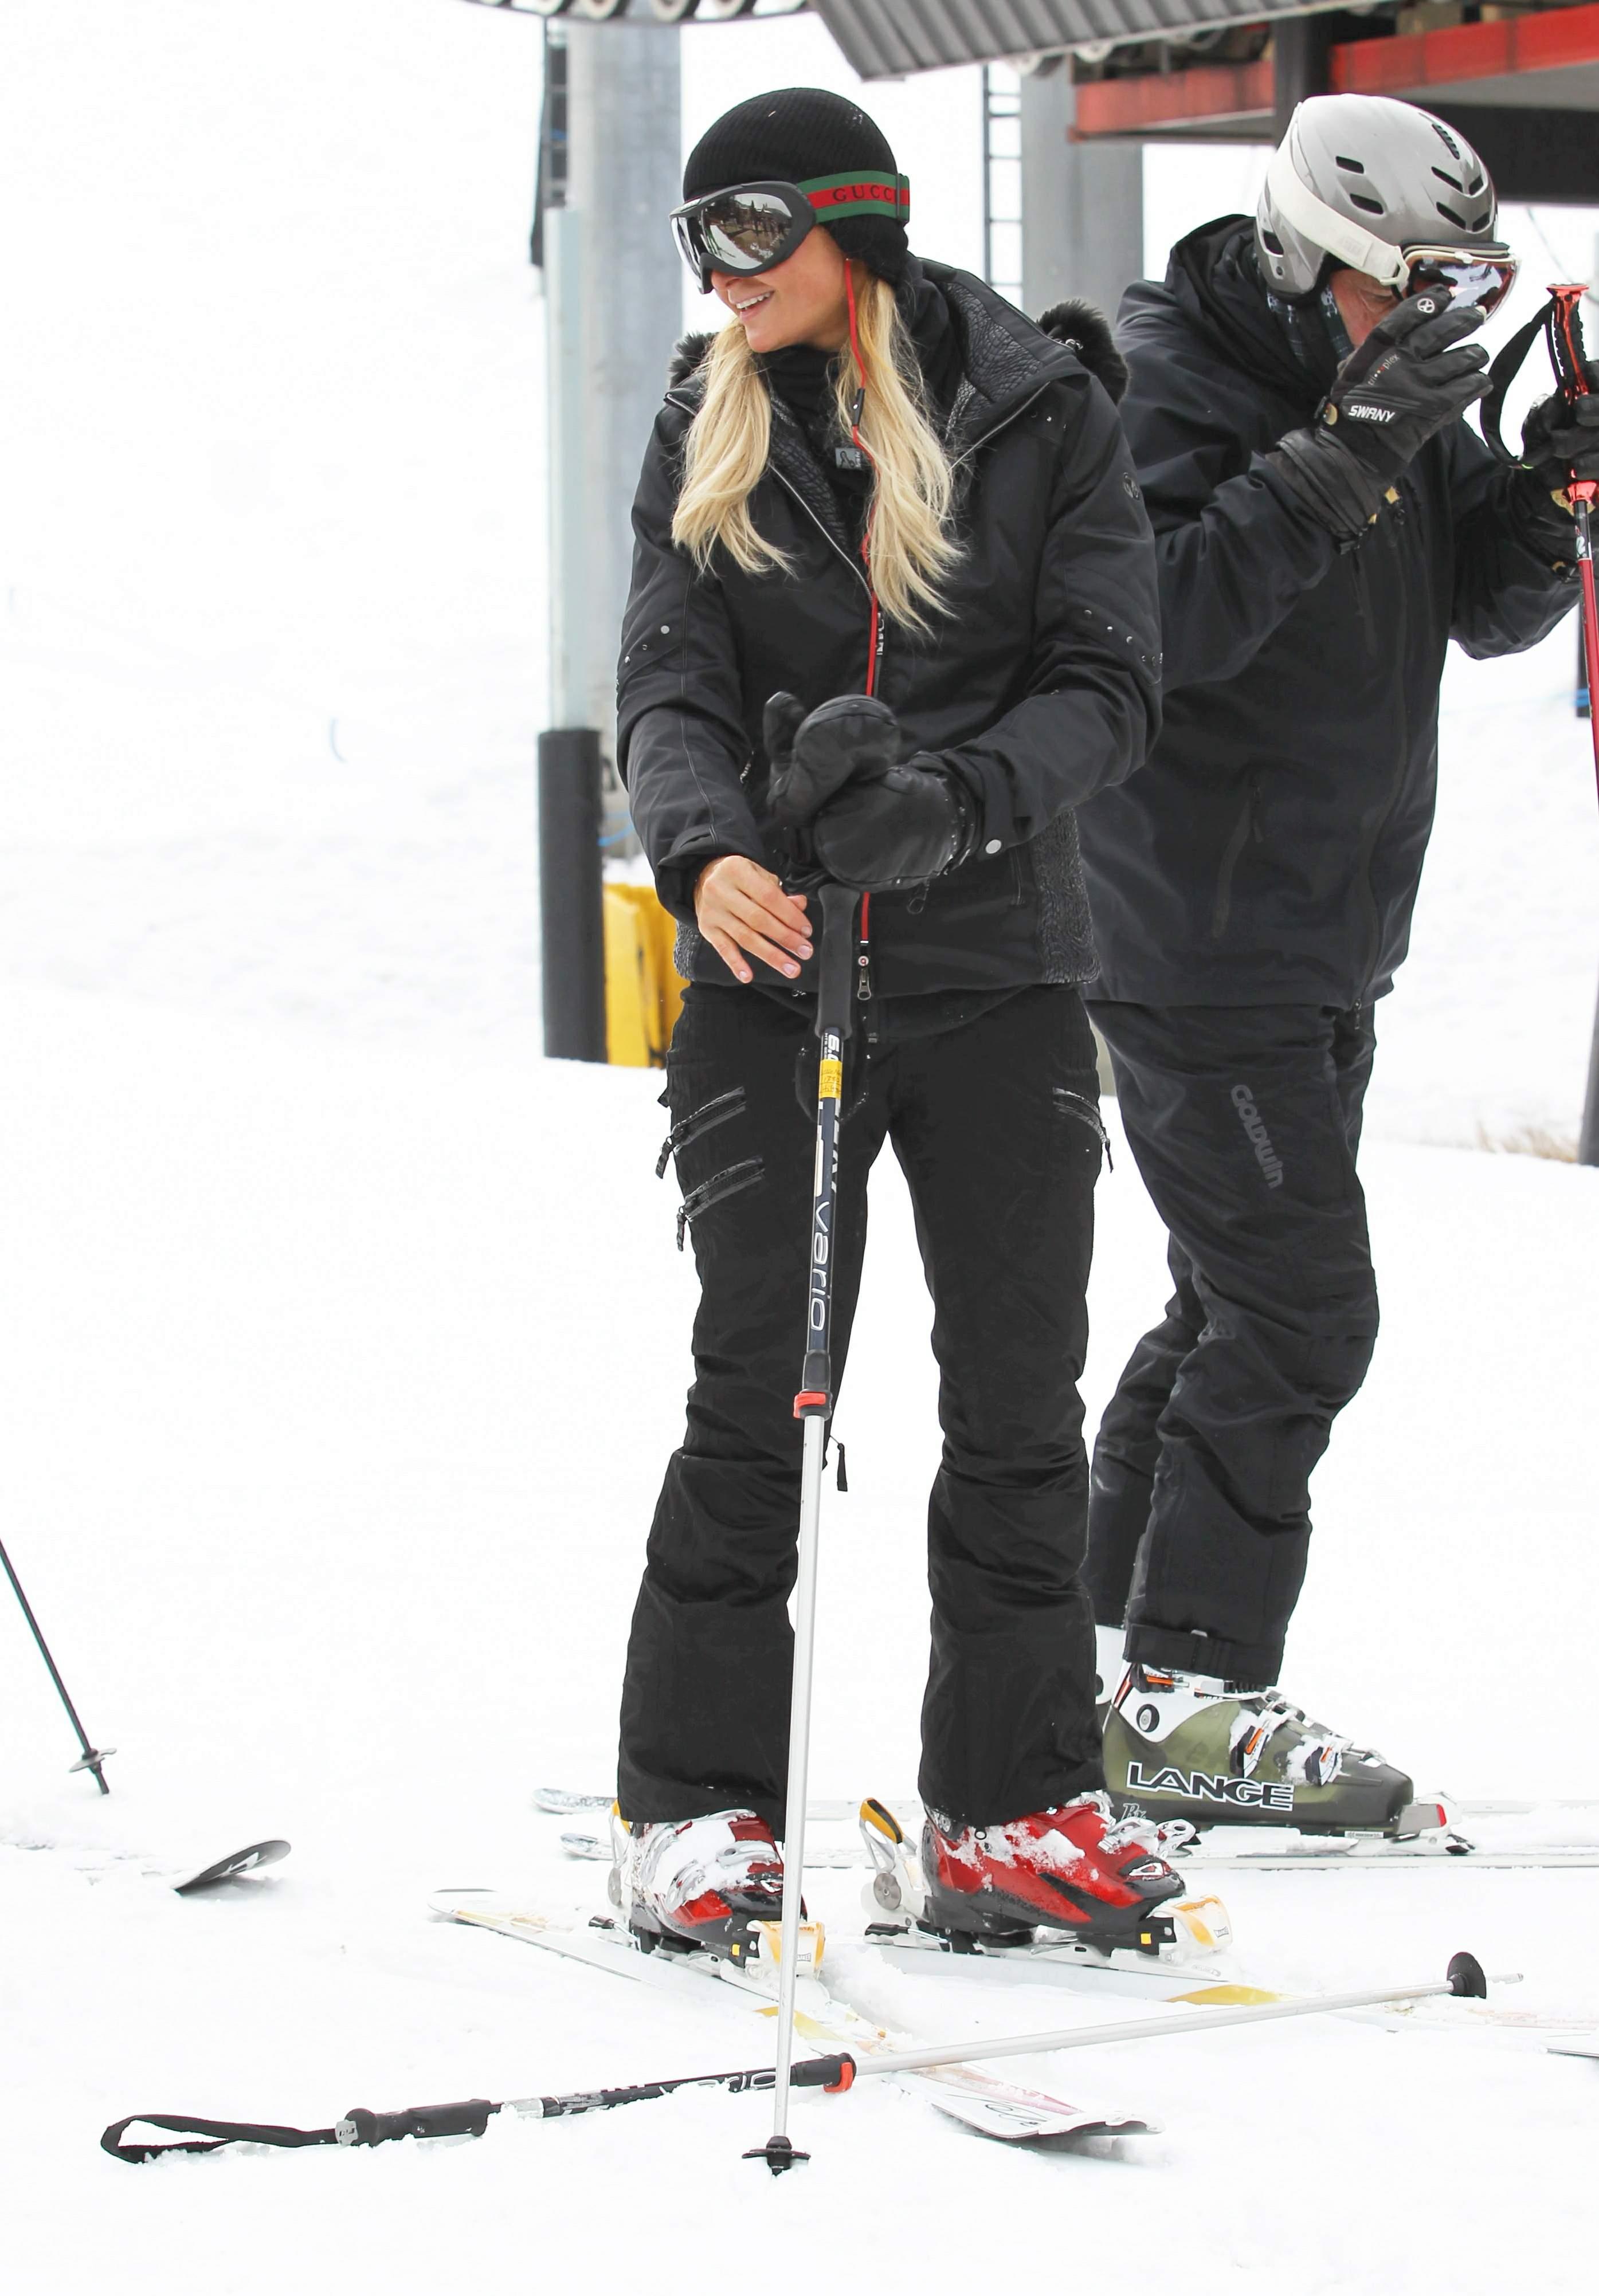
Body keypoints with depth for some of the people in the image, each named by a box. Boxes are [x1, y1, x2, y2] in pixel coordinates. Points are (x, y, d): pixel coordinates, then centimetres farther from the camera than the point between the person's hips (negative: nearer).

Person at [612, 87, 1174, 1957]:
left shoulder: (1039, 414, -1)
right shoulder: (709, 434, 6)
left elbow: (1109, 685, -5)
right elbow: (670, 691, -1)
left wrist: (956, 800, -23)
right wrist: (706, 855, -22)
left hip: (997, 972, 0)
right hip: (772, 974, 0)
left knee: (1018, 1403, 3)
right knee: (755, 1390, -4)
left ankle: (1012, 1812, 12)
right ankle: (693, 1810, 3)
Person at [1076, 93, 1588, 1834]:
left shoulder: (1390, 390, 9)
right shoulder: (1164, 388, -16)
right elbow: (1165, 622, -29)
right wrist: (1346, 460, -32)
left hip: (1325, 947, 9)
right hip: (1198, 948, -9)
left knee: (1240, 1304, 14)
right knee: (1298, 1311, -11)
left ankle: (1116, 1650, 23)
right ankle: (1193, 1703, -6)